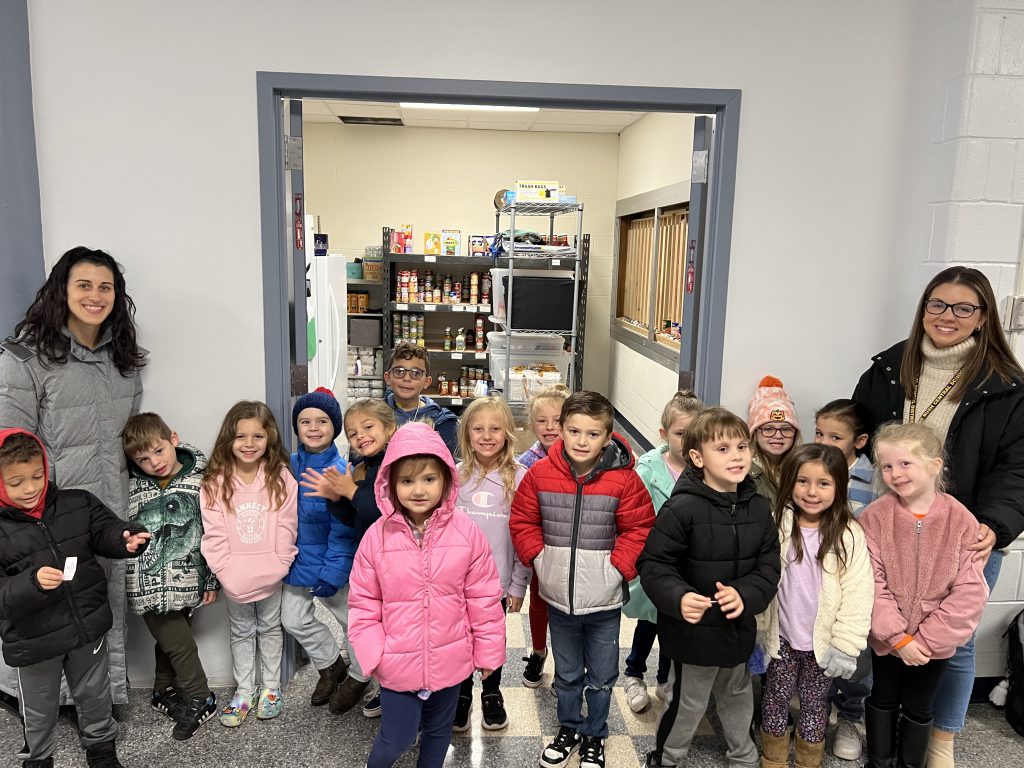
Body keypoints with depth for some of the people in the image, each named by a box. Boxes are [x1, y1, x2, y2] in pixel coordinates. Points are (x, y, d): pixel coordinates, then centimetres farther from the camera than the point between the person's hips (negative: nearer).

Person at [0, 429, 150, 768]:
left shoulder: (77, 504, -9)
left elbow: (105, 530, -1)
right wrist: (32, 583, -36)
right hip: (33, 640, -2)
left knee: (94, 694, 24)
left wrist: (127, 540, -23)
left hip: (87, 624, 2)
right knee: (39, 709, 22)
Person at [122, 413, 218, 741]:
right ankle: (201, 700, 21)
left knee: (170, 639, 16)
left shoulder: (200, 481, -7)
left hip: (185, 583, 1)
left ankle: (164, 691, 41)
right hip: (150, 586, 0)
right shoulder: (131, 485, -5)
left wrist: (212, 579, 0)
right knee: (179, 643, 1)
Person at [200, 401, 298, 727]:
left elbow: (286, 528, -8)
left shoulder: (281, 479, -10)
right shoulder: (215, 483, -9)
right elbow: (214, 533, -10)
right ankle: (244, 692, 31)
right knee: (241, 632, 17)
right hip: (235, 578, 1)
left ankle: (271, 688, 33)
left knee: (269, 627, 16)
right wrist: (227, 571, -15)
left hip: (271, 574, 0)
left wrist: (278, 565, -14)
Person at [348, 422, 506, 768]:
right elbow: (363, 603, -4)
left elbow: (483, 598, -5)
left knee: (439, 730, 22)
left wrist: (488, 651, 0)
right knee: (397, 738, 10)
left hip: (449, 660, 1)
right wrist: (373, 654, -9)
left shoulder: (467, 533, -13)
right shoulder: (377, 536, -13)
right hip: (397, 662, -1)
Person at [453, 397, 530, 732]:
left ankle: (492, 694, 41)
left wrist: (518, 584, -5)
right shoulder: (455, 475, -4)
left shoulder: (519, 477, -9)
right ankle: (462, 695, 39)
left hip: (497, 579, -1)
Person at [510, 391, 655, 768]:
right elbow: (522, 521, 3)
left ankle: (595, 736, 39)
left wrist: (618, 567, -14)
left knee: (601, 678, 16)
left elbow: (639, 528, -7)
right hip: (558, 595, 2)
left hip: (604, 599, -1)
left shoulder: (623, 478, -13)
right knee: (566, 674, 21)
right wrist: (538, 558, -5)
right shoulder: (540, 473, -8)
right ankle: (569, 729, 43)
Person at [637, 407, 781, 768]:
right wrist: (678, 597, -36)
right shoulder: (682, 508, -23)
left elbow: (769, 565, -3)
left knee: (737, 695, 28)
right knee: (690, 702, 13)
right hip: (694, 628, -5)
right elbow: (653, 564, -21)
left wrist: (745, 594, -20)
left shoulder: (758, 508, -4)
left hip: (738, 626, 6)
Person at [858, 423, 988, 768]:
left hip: (935, 642, 0)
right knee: (883, 700, 19)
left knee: (918, 708, 18)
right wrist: (898, 636, -19)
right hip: (888, 637, 0)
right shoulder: (874, 516, -14)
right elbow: (871, 583, -15)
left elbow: (970, 594, -14)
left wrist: (926, 638, -17)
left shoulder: (962, 521, -14)